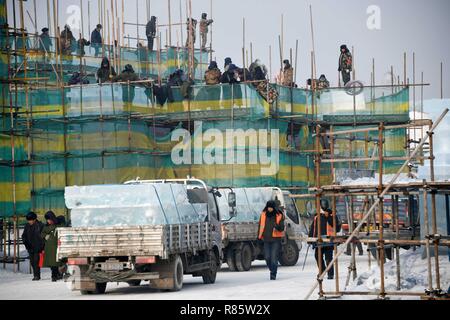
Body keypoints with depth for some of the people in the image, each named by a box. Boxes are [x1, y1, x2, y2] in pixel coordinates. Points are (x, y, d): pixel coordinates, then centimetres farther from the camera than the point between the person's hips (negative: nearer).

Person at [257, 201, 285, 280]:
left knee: (274, 258, -9)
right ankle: (272, 270, 27)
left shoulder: (279, 216, -2)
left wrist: (278, 226, -27)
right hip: (266, 239, 3)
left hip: (276, 239, -3)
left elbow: (282, 228, -5)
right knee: (267, 257, 4)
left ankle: (273, 274, -3)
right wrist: (259, 236, 11)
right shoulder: (263, 215, 7)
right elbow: (260, 226, 16)